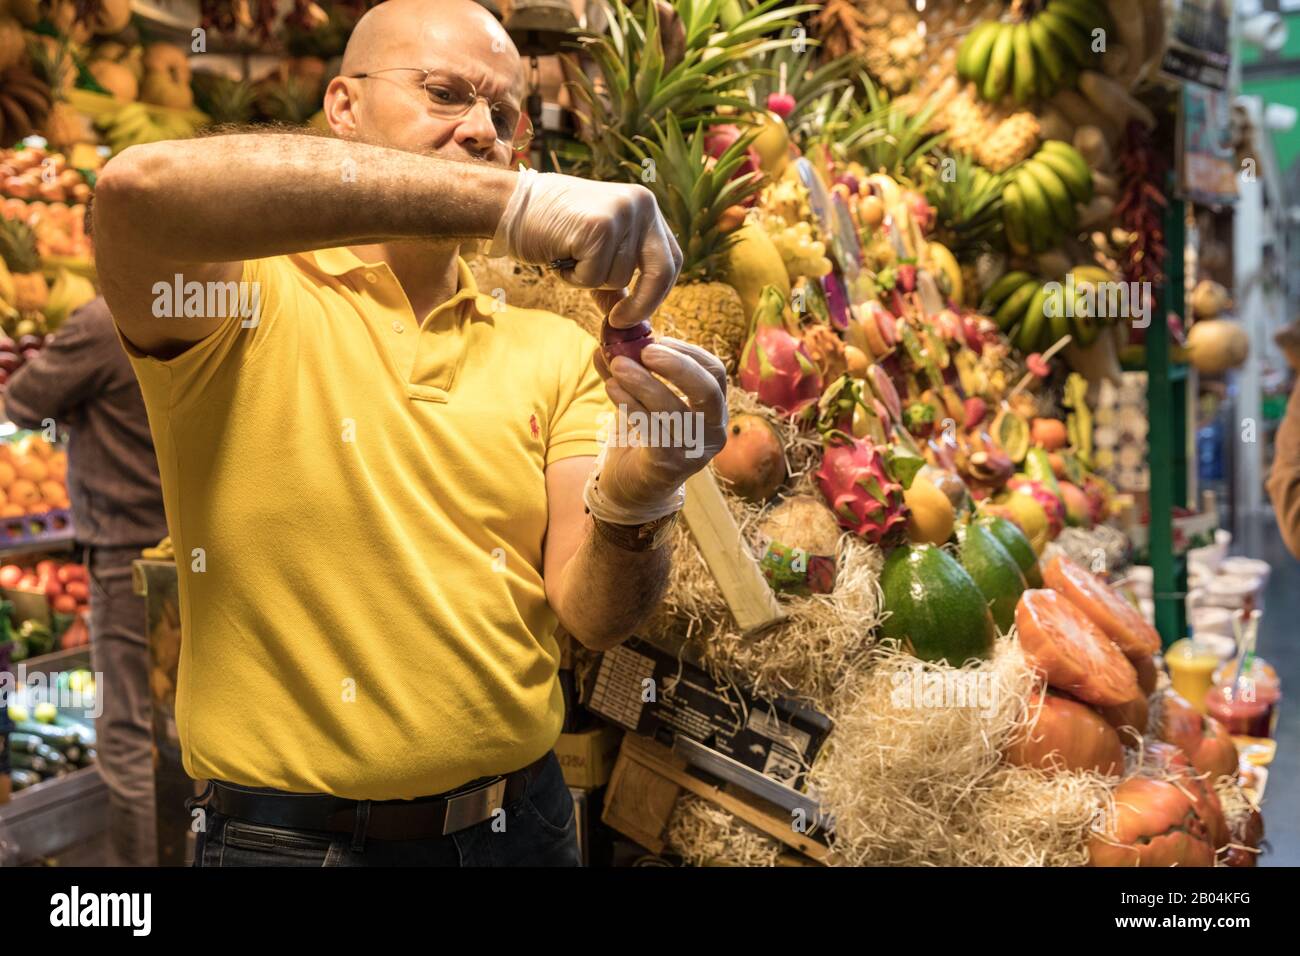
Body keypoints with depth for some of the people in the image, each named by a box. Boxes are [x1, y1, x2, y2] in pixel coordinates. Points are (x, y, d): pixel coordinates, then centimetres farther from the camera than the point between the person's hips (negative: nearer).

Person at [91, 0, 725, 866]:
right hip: (285, 836, -3)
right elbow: (140, 188, -31)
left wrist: (632, 504, -29)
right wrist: (504, 201, -37)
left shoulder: (554, 350, 2)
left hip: (519, 824, 4)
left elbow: (595, 618, -7)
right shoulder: (247, 302, -7)